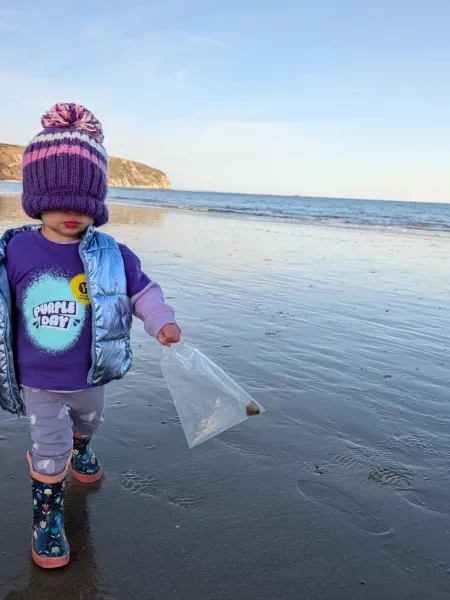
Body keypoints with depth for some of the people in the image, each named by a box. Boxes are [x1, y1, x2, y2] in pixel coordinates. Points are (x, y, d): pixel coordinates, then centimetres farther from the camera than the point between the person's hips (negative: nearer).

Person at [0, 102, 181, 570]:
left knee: (87, 422, 31)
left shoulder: (112, 255, -15)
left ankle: (79, 451, 65)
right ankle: (46, 517, 28)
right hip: (38, 382, -3)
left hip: (90, 377, 3)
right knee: (50, 452, 4)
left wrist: (162, 322, -20)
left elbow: (143, 290, -4)